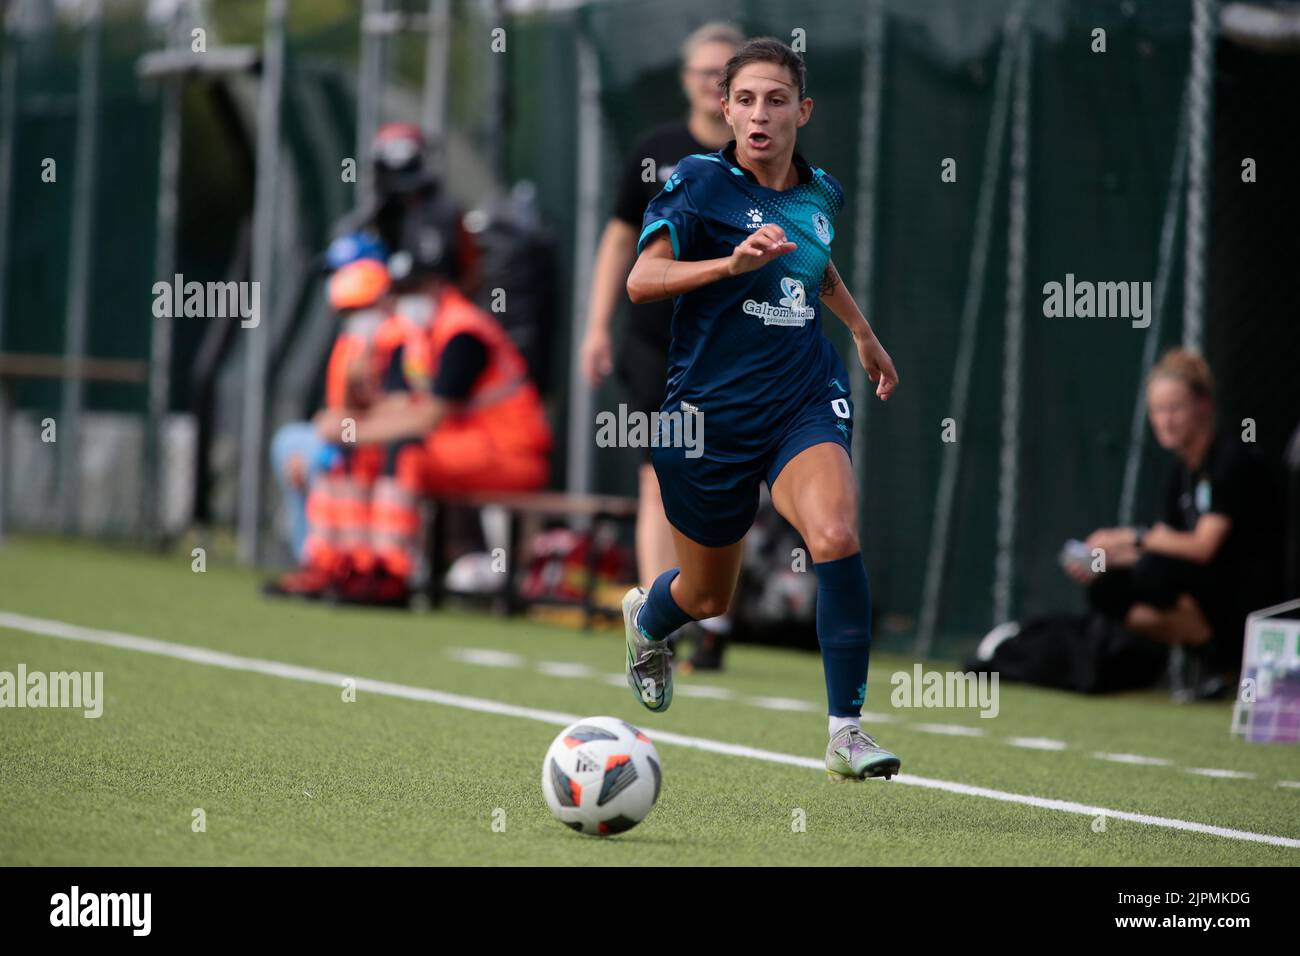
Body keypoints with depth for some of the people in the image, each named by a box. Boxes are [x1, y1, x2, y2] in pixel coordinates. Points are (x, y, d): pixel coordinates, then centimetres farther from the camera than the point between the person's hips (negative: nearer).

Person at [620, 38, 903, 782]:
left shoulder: (822, 194, 6)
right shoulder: (700, 183, -10)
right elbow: (641, 280, -21)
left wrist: (866, 334, 36)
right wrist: (732, 263, -34)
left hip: (805, 398, 2)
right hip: (712, 406, -2)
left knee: (837, 536, -27)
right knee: (708, 596, 13)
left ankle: (846, 730, -21)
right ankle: (647, 618, 53)